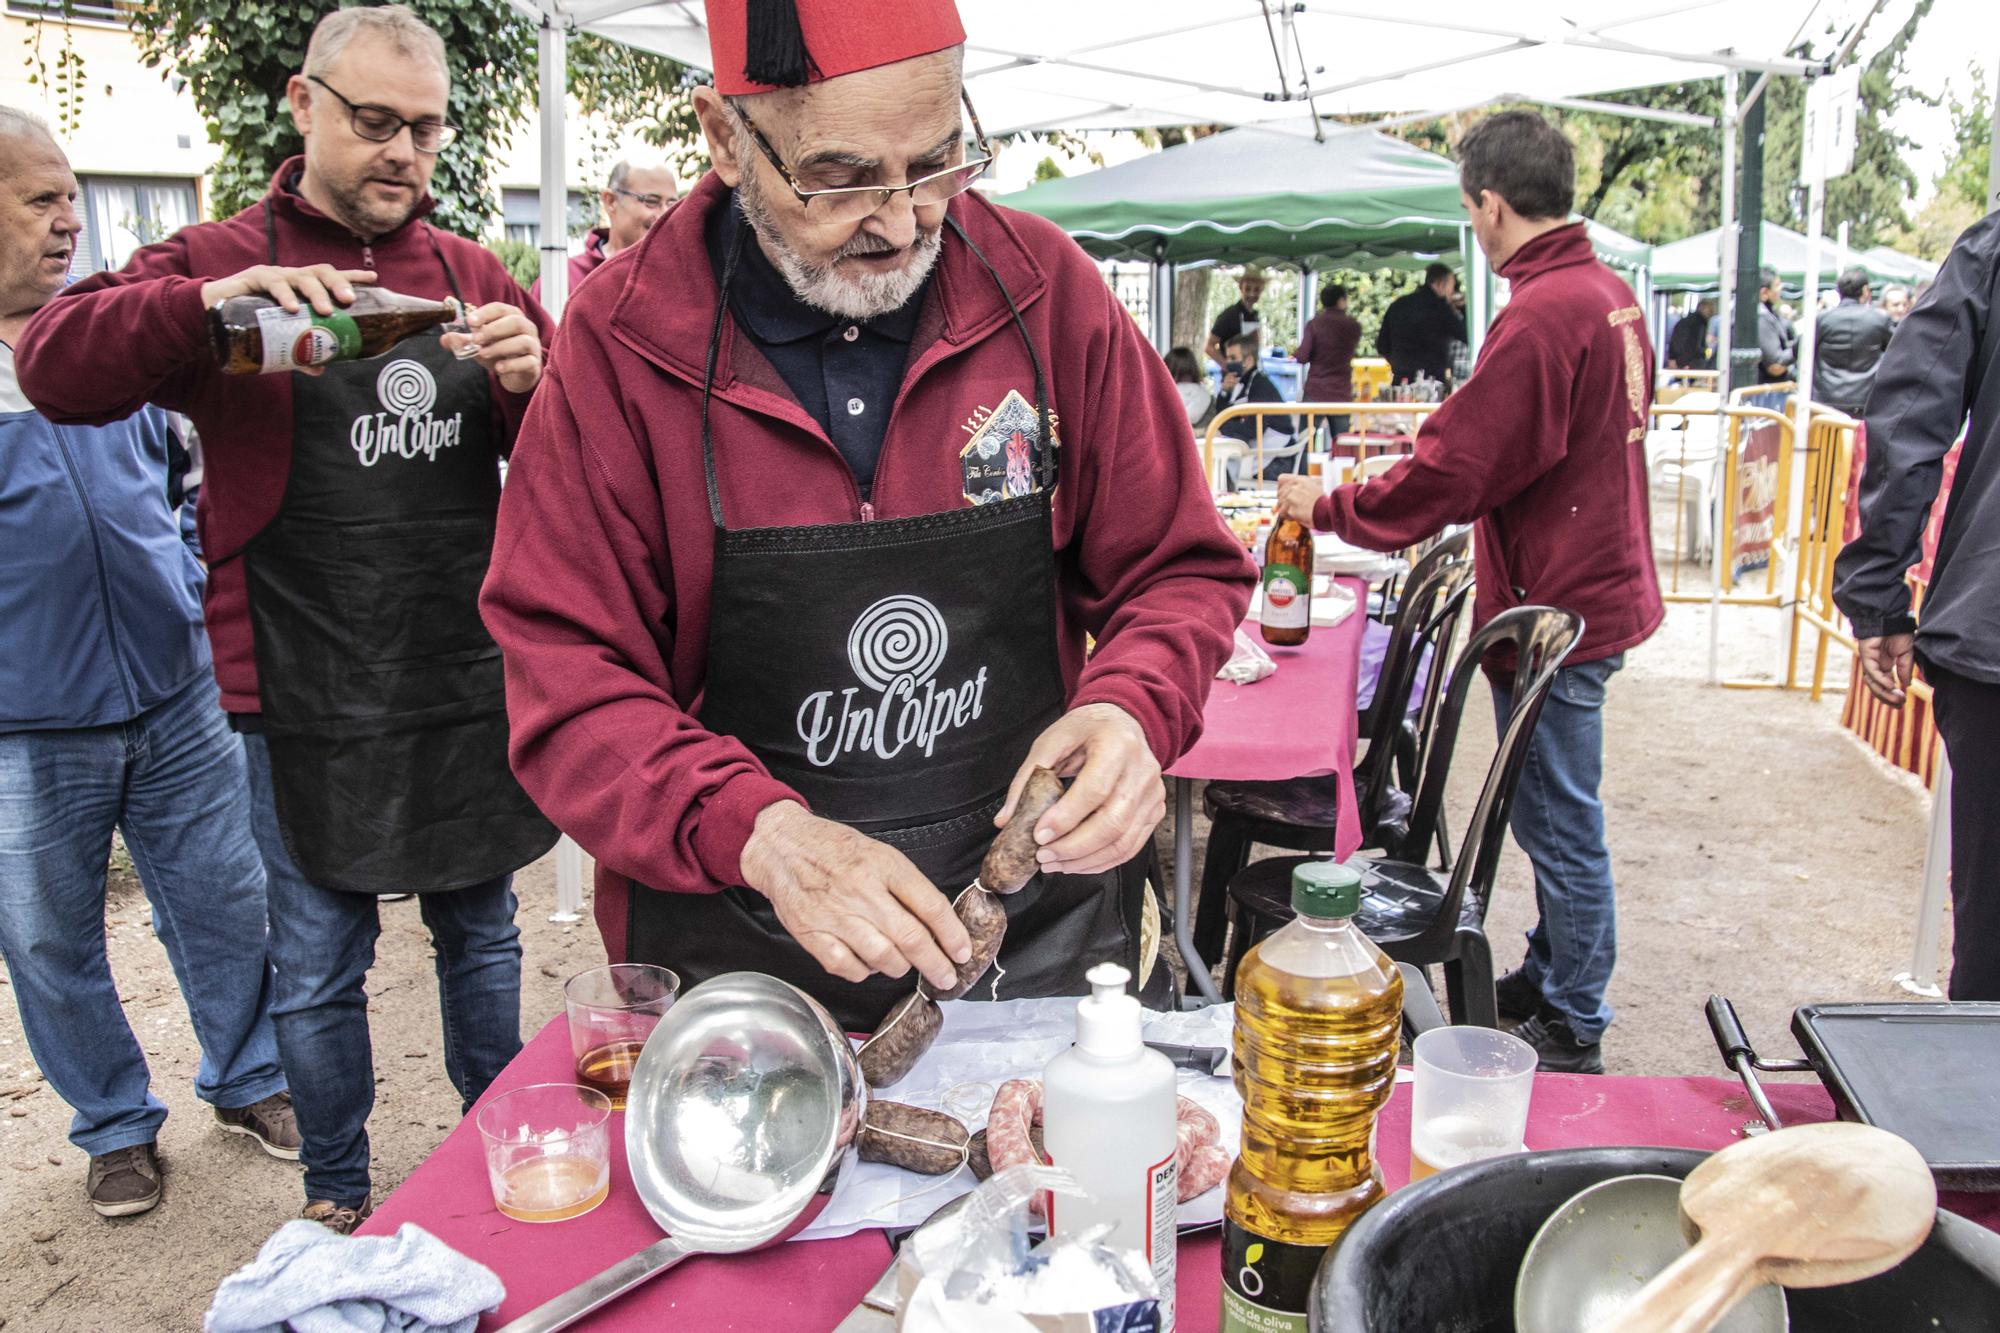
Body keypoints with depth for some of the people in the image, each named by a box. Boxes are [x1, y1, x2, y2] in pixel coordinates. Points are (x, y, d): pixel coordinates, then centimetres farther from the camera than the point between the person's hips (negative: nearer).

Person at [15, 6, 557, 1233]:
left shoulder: (471, 273, 9)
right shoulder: (222, 262, -1)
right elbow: (56, 369, -14)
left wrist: (531, 382, -15)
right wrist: (209, 302, -31)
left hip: (470, 684, 3)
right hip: (311, 703, -3)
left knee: (482, 933, 18)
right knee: (318, 967, 10)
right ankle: (337, 1192, 32)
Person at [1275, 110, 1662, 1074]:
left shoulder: (1542, 314, -21)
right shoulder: (1610, 294, 10)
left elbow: (1456, 470, -21)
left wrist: (1331, 507, -10)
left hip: (1554, 612, -10)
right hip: (1597, 588, 10)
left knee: (1560, 823, 2)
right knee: (1554, 814, 21)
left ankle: (1573, 1030, 16)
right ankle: (1550, 975, 37)